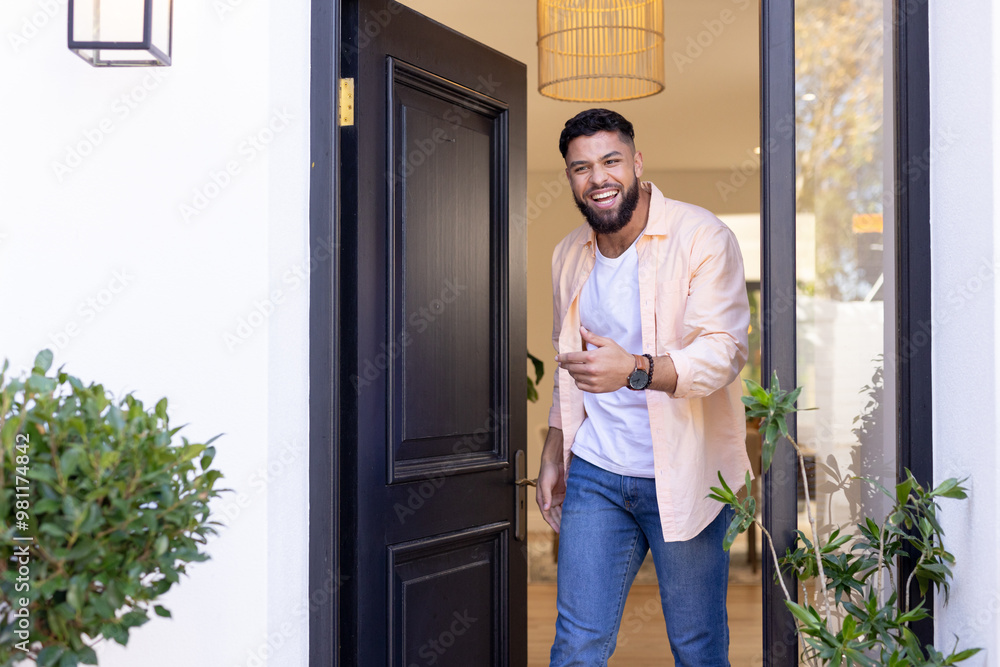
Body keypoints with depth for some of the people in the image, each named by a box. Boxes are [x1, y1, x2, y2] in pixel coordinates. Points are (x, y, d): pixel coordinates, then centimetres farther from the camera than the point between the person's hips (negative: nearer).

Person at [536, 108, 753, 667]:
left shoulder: (702, 237, -9)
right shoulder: (569, 255, 11)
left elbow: (724, 350, -20)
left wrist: (634, 369, -36)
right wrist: (553, 455, 18)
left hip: (683, 477, -4)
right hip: (594, 474, 5)